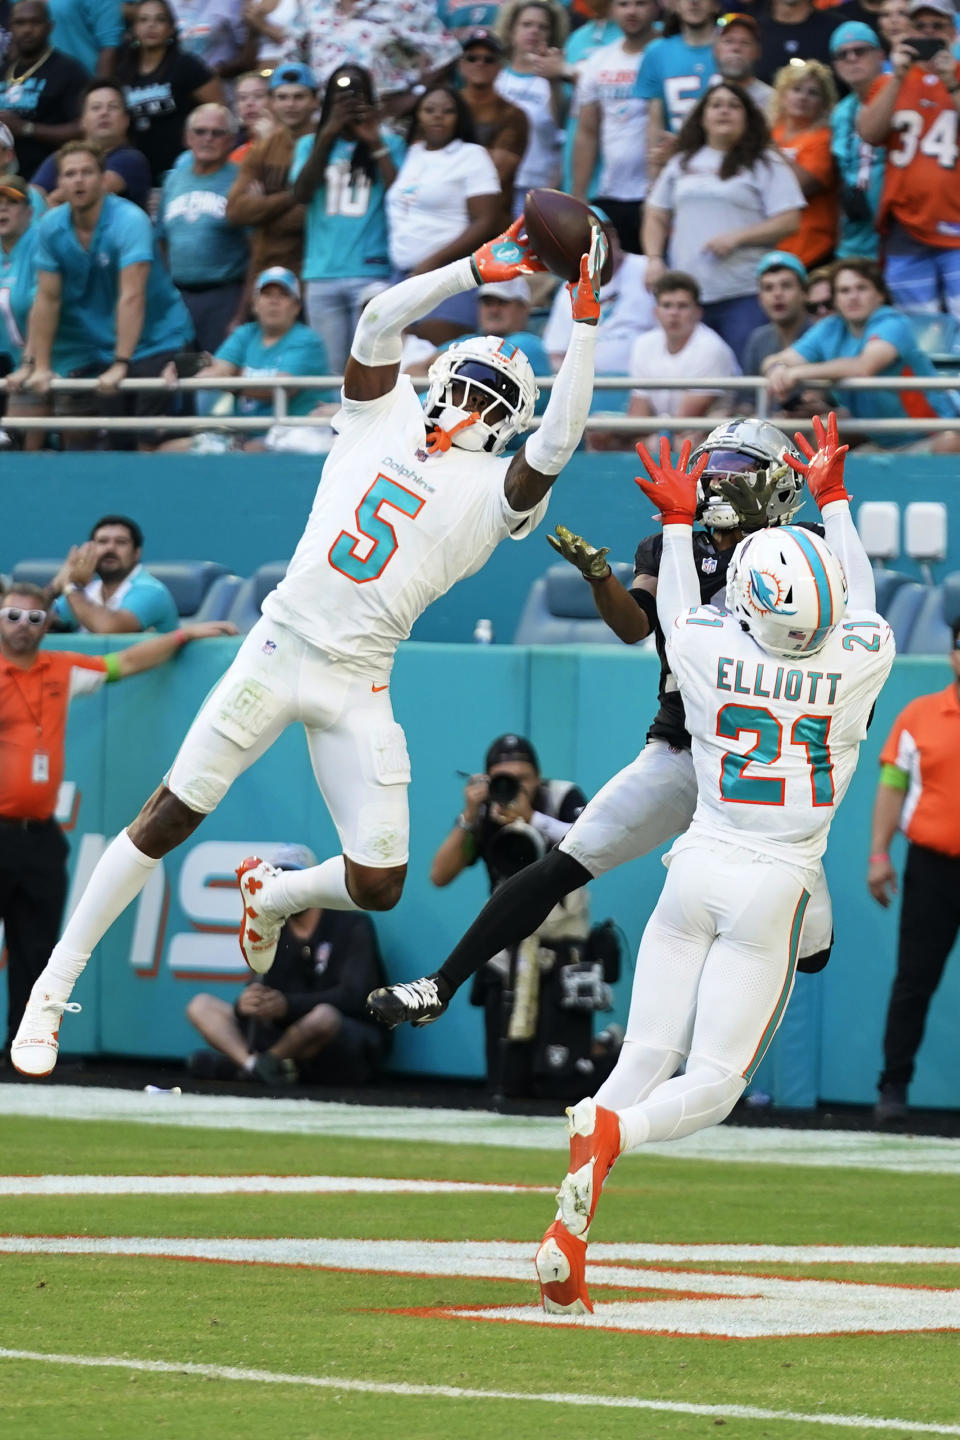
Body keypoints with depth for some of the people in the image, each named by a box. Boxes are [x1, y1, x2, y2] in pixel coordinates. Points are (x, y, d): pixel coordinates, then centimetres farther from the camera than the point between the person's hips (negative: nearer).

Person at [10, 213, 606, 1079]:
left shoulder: (494, 490, 4)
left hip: (355, 688, 0)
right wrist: (478, 270, -11)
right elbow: (381, 320, -4)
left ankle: (270, 895, 29)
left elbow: (556, 446, -15)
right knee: (167, 821, -3)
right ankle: (53, 990, 6)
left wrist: (584, 321, -17)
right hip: (278, 650, 0)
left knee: (378, 887, -6)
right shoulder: (384, 419, 9)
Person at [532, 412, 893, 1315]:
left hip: (699, 868, 2)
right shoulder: (861, 664, -8)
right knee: (711, 1085, 2)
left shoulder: (709, 650, -8)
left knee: (644, 1061, 6)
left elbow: (677, 613, 17)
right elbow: (855, 606, 16)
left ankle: (566, 1246, -9)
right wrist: (832, 499, 28)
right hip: (775, 889, -2)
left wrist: (678, 521, 31)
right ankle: (610, 1133, -31)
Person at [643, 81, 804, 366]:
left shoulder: (765, 164, 3)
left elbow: (788, 222, -4)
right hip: (687, 294, 4)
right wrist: (654, 258, 4)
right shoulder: (682, 163, 18)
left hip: (744, 293, -4)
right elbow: (656, 217, 21)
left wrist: (736, 237, -14)